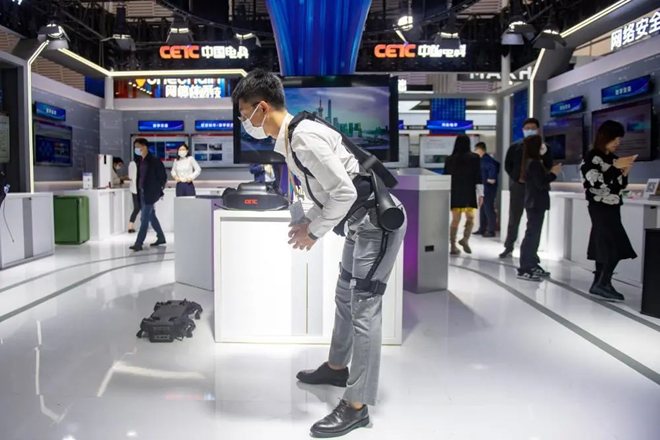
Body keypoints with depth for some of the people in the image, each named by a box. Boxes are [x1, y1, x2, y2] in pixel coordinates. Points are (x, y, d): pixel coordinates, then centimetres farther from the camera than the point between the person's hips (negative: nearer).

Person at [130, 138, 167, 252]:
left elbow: (163, 177, -9)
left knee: (144, 218, -8)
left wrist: (158, 190, -6)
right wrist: (139, 190, 11)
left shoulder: (155, 161, -10)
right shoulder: (140, 161, 10)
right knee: (151, 217, 14)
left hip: (151, 193, -8)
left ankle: (139, 243, -7)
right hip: (143, 193, 8)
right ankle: (161, 238, 25)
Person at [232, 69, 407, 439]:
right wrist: (309, 220, 10)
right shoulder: (290, 139, 9)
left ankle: (356, 407, 4)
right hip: (363, 222, 11)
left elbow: (344, 192, -24)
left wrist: (314, 232, -13)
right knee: (346, 297, 21)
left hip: (377, 222, -10)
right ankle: (337, 367, 40)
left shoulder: (303, 139, -23)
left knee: (363, 308, -6)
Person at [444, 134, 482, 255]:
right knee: (470, 218, 9)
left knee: (455, 220, 6)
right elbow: (478, 177, -6)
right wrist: (480, 193, -3)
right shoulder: (474, 158, -3)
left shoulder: (450, 159, 5)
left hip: (454, 193, 2)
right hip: (469, 193, -2)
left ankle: (453, 246, 5)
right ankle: (465, 239, -13)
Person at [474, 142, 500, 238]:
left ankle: (491, 231, -2)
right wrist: (494, 176, 14)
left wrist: (492, 178, -24)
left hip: (489, 187, -10)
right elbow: (497, 165, 20)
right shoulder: (486, 158, 14)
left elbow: (492, 167, -32)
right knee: (483, 208, 15)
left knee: (489, 208, -6)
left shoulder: (485, 159, -16)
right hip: (487, 187, 10)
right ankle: (482, 229, 23)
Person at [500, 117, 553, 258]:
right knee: (514, 218, 5)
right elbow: (508, 166, 8)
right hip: (517, 186, 0)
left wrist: (544, 154, -18)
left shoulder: (543, 148, 7)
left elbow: (548, 168, 0)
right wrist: (517, 178, -4)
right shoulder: (515, 148, 9)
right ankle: (508, 247, 12)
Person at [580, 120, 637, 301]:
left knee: (605, 246, 7)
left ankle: (599, 284, 12)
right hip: (599, 207, -7)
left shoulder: (614, 159, 12)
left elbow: (620, 186, 15)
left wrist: (624, 173, -3)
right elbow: (596, 182, -19)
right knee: (615, 247, -13)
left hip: (613, 207, 7)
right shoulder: (591, 158, -7)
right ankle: (604, 284, -5)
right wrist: (615, 167, -19)